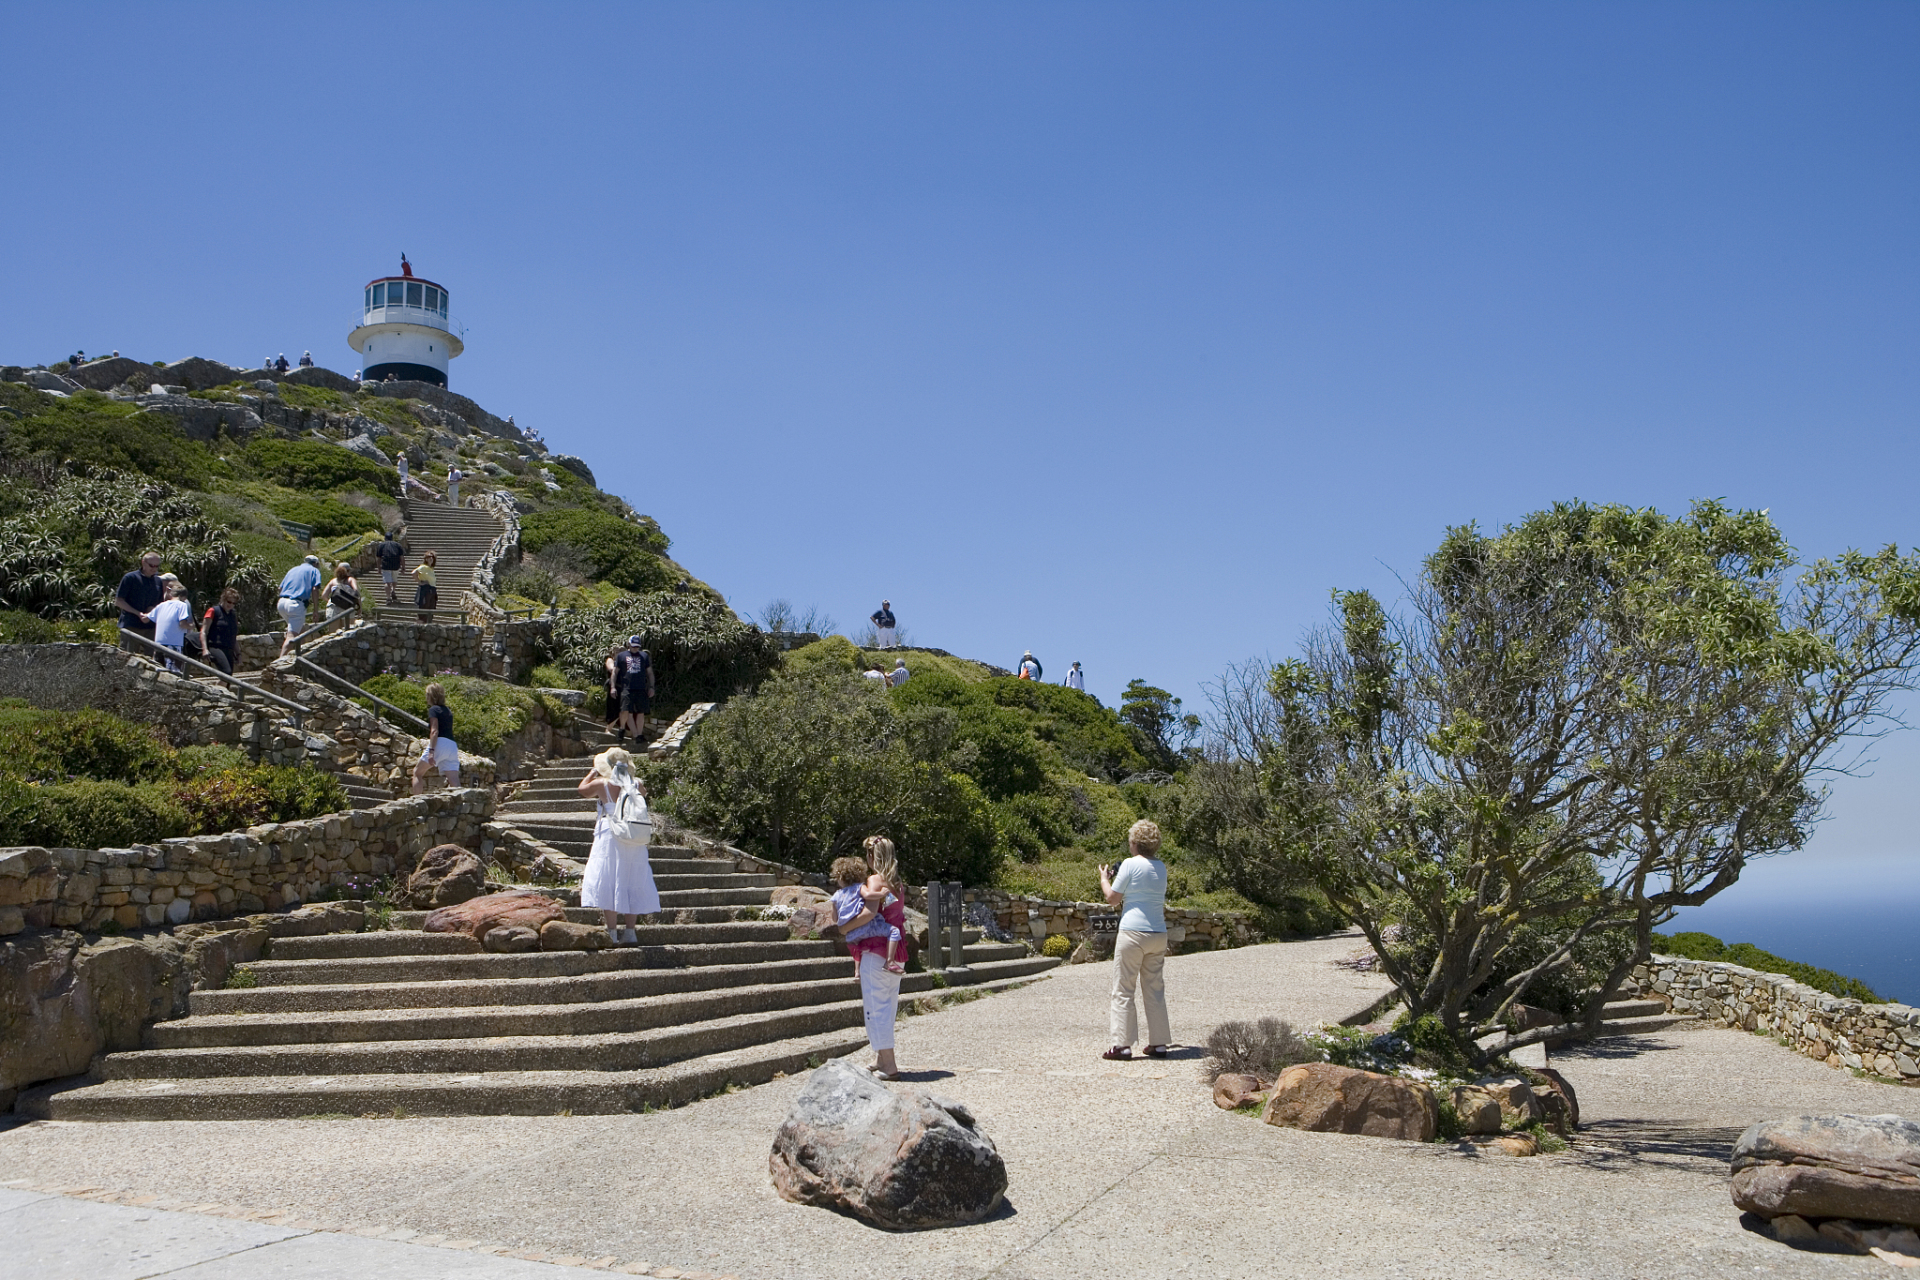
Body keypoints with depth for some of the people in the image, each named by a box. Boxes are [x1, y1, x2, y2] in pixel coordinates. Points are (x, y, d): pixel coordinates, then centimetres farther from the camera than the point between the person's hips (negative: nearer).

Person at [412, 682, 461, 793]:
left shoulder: (433, 710, 0)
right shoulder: (448, 711, 22)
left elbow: (434, 731, -13)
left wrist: (431, 751, -21)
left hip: (440, 744, -6)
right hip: (452, 746, 6)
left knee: (417, 773, 12)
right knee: (454, 782, -5)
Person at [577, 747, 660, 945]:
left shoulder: (602, 784, -5)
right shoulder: (637, 785, 2)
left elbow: (583, 789, 15)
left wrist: (593, 772, 29)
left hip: (609, 840, -4)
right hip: (635, 843, 4)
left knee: (608, 883, 0)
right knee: (632, 884, 11)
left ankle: (612, 933, -4)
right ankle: (630, 932, 14)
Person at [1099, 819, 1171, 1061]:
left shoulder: (1131, 864, -8)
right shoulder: (1161, 867, 10)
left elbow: (1112, 898, -4)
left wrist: (1104, 877, 14)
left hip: (1133, 933, -6)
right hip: (1158, 933, 6)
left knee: (1123, 990, 0)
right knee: (1155, 990, 12)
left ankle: (1122, 1044, -2)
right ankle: (1159, 1043, 13)